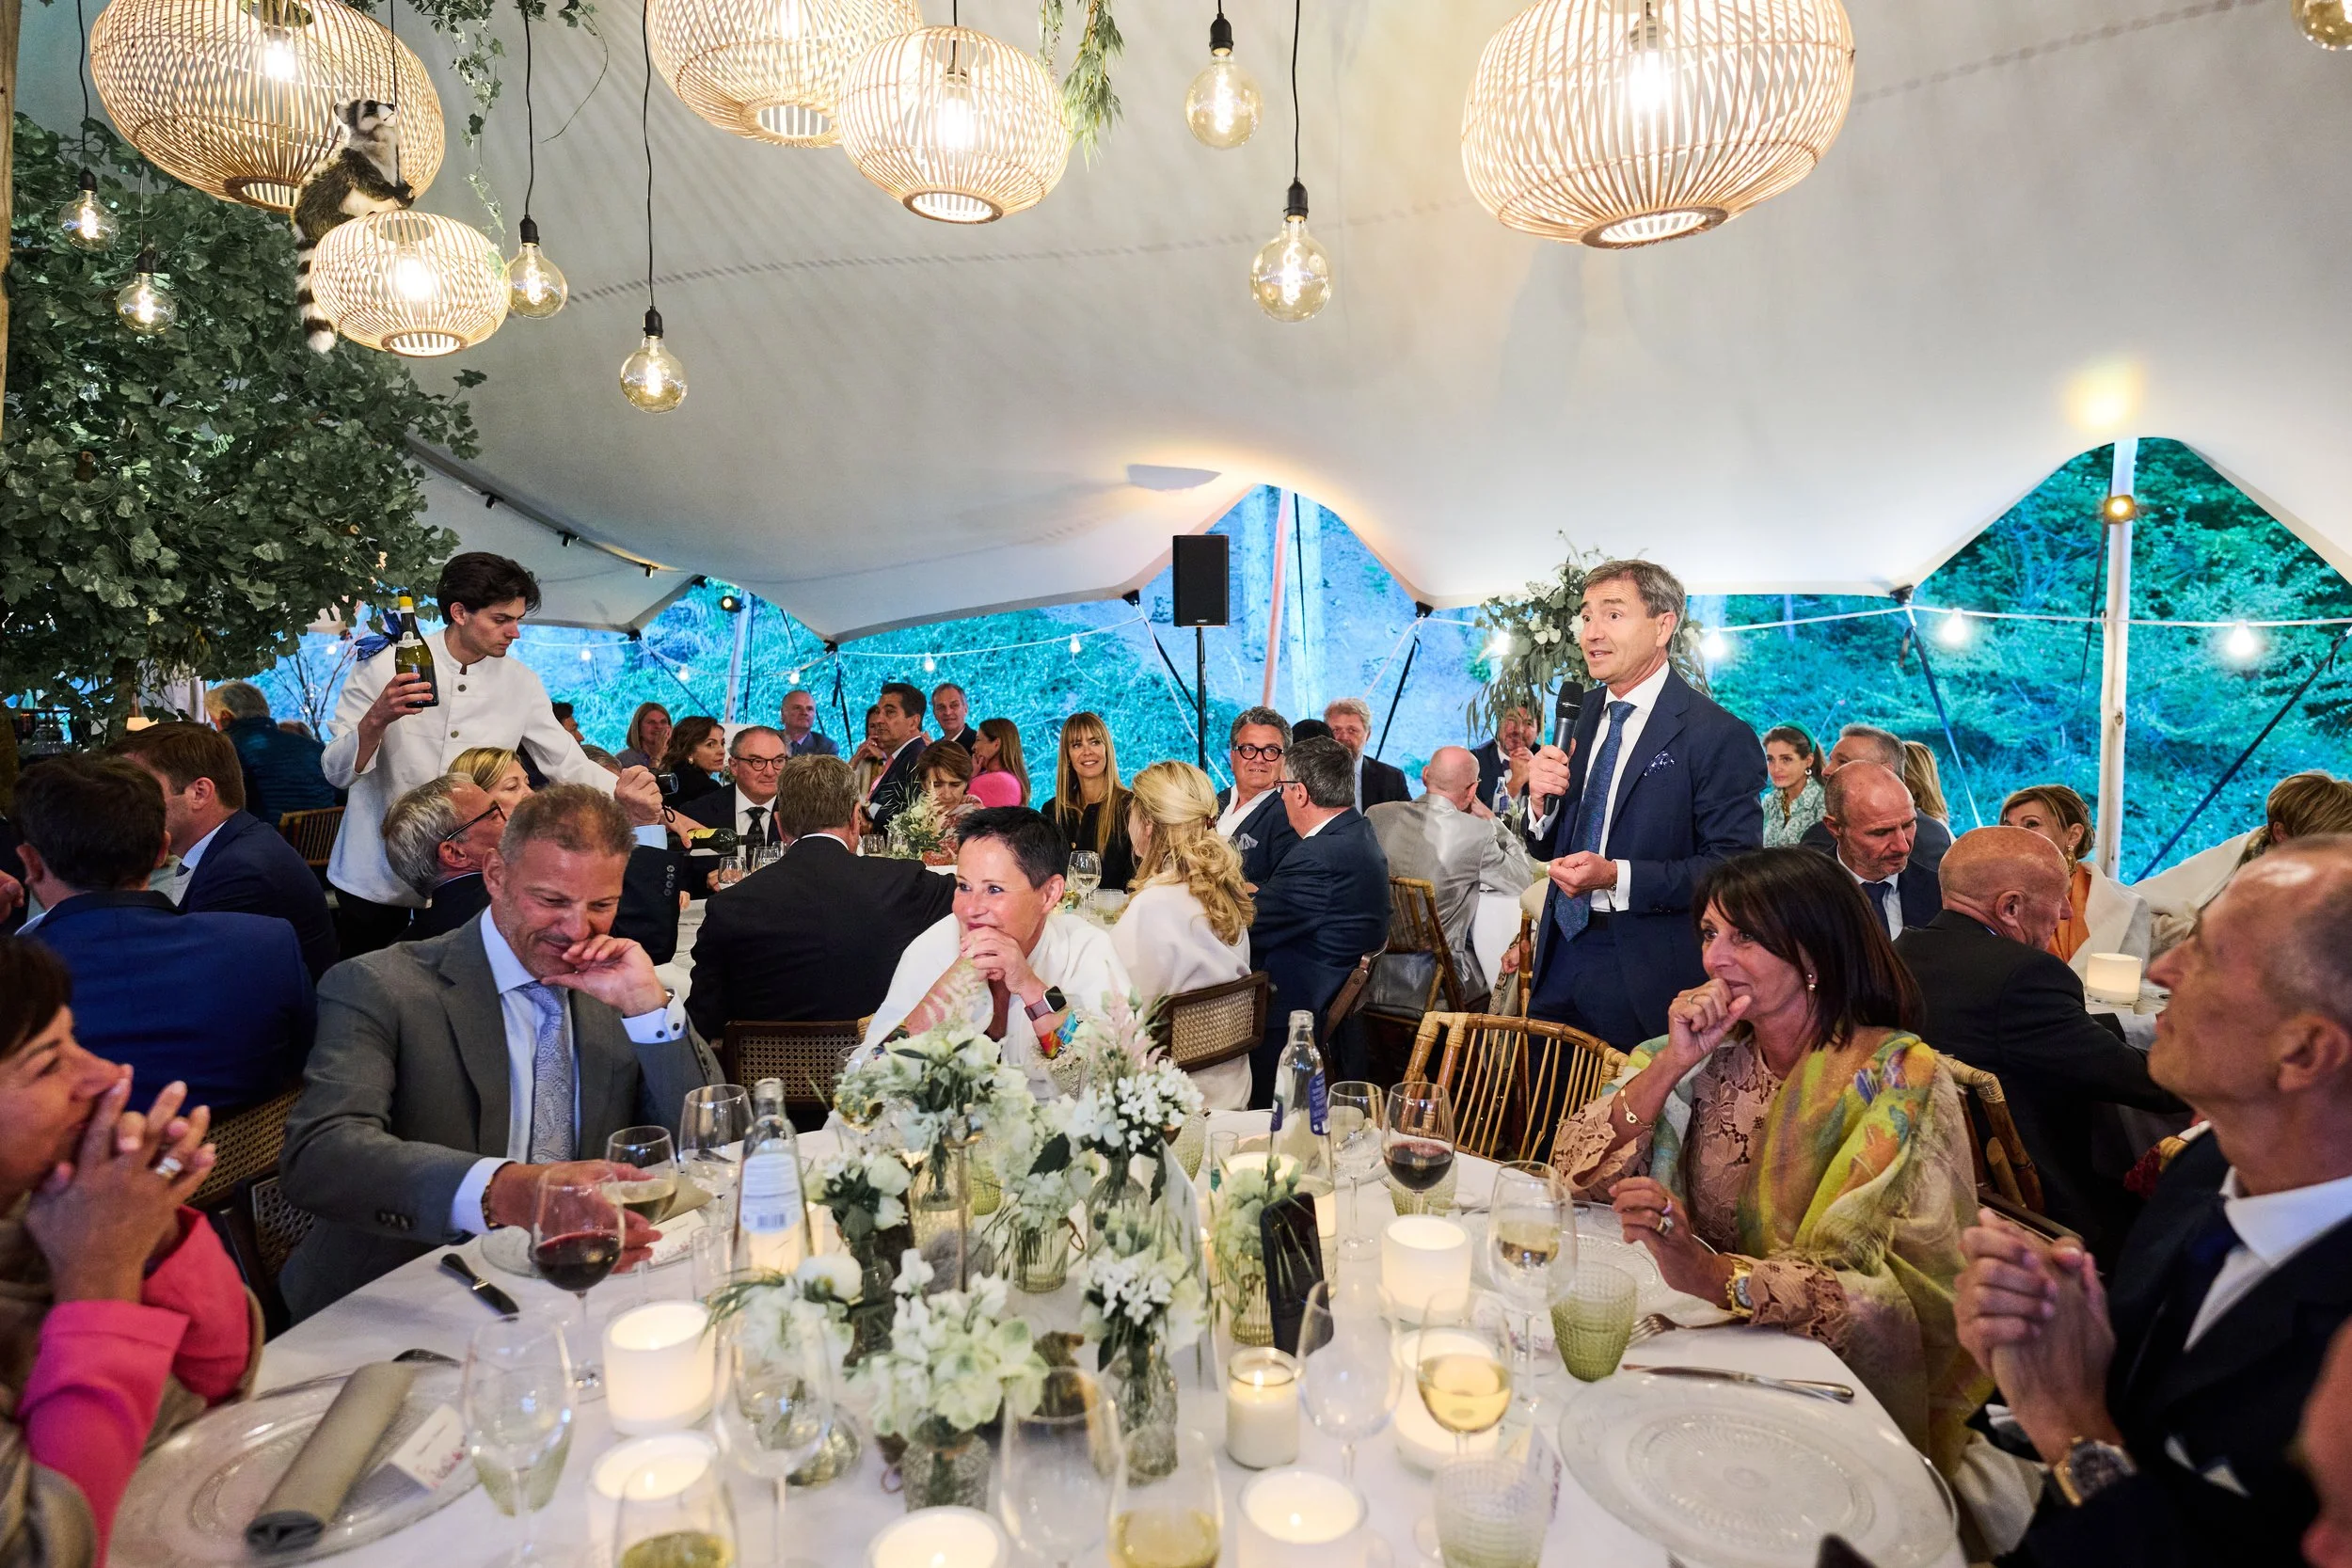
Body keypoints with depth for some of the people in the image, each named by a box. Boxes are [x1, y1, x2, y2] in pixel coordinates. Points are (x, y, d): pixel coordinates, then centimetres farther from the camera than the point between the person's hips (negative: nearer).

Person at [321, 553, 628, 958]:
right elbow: (336, 772, -10)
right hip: (375, 879, -1)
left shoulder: (520, 683, -2)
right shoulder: (383, 666, -9)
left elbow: (569, 765, -1)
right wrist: (377, 719, -30)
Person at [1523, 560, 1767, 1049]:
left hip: (1647, 972, -6)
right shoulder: (1583, 714, 7)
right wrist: (1542, 800, -9)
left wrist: (1617, 878, -25)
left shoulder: (1719, 736, -12)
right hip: (1561, 955, 6)